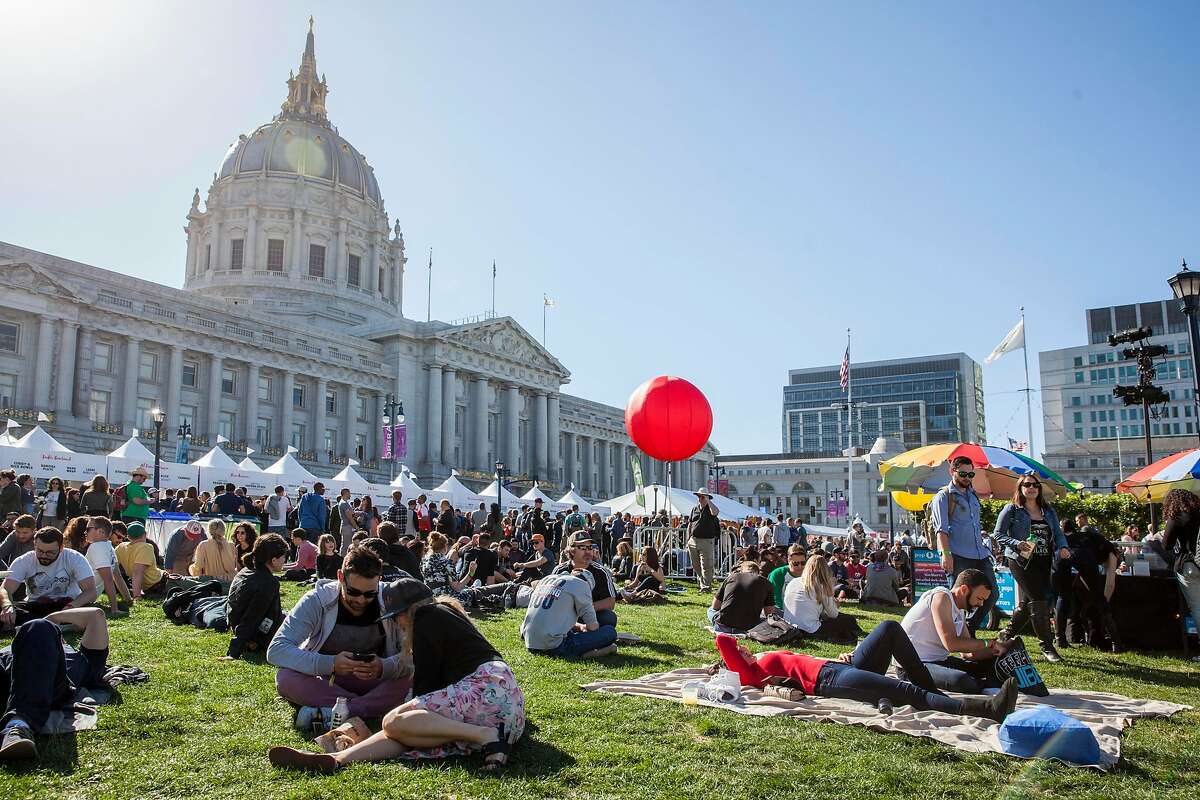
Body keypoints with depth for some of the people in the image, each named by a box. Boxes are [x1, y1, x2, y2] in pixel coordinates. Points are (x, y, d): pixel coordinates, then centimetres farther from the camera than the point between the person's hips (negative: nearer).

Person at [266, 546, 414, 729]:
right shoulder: (316, 601, -16)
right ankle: (372, 707, -25)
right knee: (286, 678, -30)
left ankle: (326, 713, -29)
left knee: (412, 678, -28)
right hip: (326, 682, 0)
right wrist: (330, 664, -37)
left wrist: (384, 667, -40)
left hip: (373, 682, 0)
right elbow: (276, 650, -24)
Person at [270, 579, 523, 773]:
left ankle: (485, 735, -25)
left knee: (394, 722, -18)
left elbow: (426, 678, 2)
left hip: (486, 687, -10)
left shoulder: (427, 617, 3)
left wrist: (417, 710, 15)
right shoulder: (446, 613, 31)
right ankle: (336, 759, -27)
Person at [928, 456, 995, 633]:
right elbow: (941, 529, -11)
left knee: (991, 595, 5)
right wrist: (946, 553, -21)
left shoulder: (972, 495, 21)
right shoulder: (944, 496, -1)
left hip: (980, 554, 7)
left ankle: (968, 631, 19)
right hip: (959, 557, -7)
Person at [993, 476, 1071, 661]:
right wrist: (1017, 544, -19)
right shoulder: (1011, 510, -1)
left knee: (1028, 601, 10)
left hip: (1043, 563, 6)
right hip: (1022, 561, -6)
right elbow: (998, 534, -3)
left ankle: (1007, 636, 26)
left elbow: (1058, 533, 14)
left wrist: (1063, 547, -7)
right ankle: (1047, 646, -5)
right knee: (1038, 600, -12)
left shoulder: (1048, 511, 16)